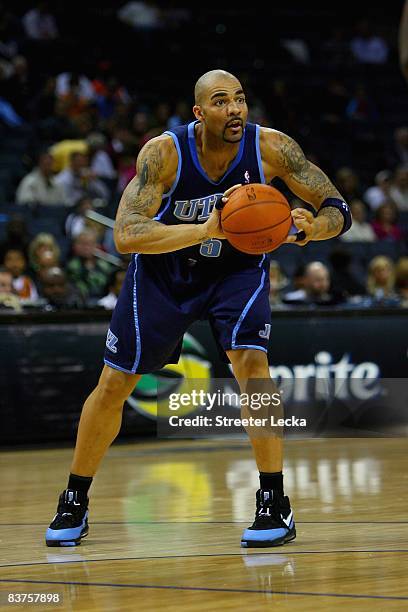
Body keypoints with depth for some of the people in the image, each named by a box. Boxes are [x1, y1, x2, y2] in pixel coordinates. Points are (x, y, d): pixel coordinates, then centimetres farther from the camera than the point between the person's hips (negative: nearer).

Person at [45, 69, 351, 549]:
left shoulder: (271, 148, -23)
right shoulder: (164, 153, -28)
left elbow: (338, 210, -16)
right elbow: (125, 235, -37)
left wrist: (310, 228, -41)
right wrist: (205, 230, -50)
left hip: (237, 267, 0)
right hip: (163, 268, 0)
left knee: (250, 360, -25)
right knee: (113, 384, 3)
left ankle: (275, 507, -16)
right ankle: (73, 505, 22)